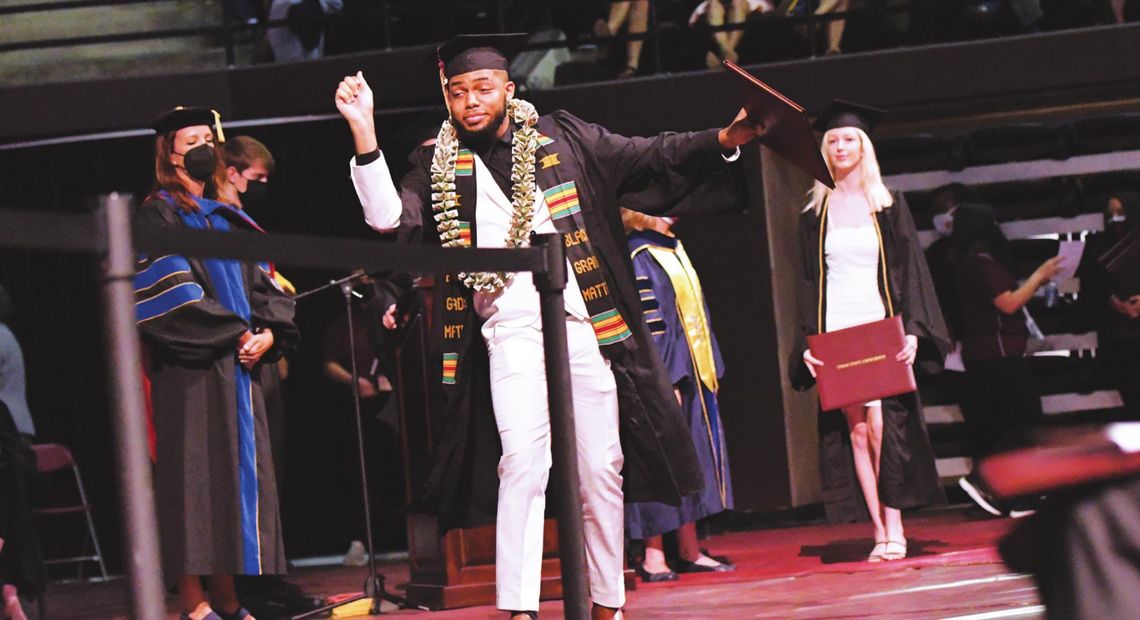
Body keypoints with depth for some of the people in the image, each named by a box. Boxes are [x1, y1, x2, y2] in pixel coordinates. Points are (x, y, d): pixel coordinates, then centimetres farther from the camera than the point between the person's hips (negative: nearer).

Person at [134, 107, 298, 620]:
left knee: (237, 473, 4)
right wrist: (235, 332, -14)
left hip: (236, 368, 7)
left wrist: (268, 332, -3)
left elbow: (263, 284, 16)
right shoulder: (157, 216, 0)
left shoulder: (227, 220, 21)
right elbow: (170, 289, -12)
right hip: (187, 371, -7)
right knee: (192, 476, -10)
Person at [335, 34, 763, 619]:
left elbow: (648, 157, 9)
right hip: (511, 330, -1)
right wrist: (364, 134, -12)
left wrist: (723, 138, -4)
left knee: (600, 471, 3)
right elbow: (392, 220, -4)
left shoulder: (562, 138, 11)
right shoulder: (438, 166, 10)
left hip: (584, 324, 1)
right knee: (522, 460, -17)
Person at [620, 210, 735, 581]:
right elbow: (647, 326, -17)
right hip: (666, 379, -9)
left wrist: (711, 369, 16)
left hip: (692, 378, 9)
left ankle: (689, 551, 14)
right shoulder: (638, 258, -12)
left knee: (692, 460, 10)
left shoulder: (673, 250, 16)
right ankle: (653, 556, -2)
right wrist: (665, 382, -21)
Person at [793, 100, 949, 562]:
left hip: (880, 327, -2)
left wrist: (912, 329, -10)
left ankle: (894, 526, -9)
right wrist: (807, 342, -1)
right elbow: (808, 283, 11)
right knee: (855, 430, -3)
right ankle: (880, 530, -2)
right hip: (835, 330, 2)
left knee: (880, 424, -13)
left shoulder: (888, 207, 7)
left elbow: (911, 270, 2)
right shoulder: (815, 215, 11)